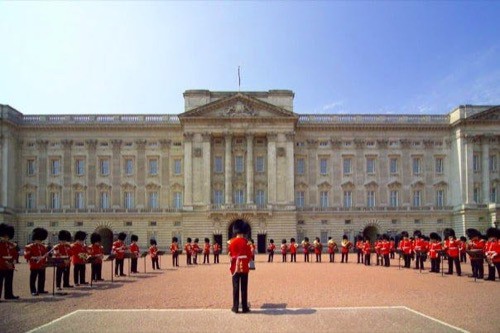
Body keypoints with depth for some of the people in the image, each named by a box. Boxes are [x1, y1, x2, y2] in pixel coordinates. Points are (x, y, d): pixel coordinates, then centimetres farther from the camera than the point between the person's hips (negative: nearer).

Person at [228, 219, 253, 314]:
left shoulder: (231, 242, -2)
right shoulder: (246, 242, -5)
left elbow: (230, 255, 4)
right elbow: (249, 255, -1)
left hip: (235, 268, 1)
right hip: (244, 268, -1)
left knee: (236, 288, 5)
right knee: (244, 288, 4)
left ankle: (235, 307, 6)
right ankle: (245, 307, 7)